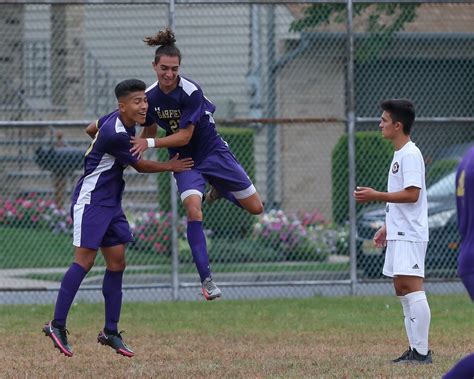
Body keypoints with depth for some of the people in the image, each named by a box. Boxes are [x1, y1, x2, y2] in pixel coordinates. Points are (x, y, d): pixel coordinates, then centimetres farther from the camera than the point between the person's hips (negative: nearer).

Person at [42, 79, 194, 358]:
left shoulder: (124, 122, 5)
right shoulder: (115, 135, -24)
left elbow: (91, 128, 25)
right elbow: (140, 166, -9)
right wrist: (170, 166, 6)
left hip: (111, 203, 10)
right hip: (91, 199, -10)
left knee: (117, 264, 7)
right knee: (85, 260, -15)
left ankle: (111, 332, 11)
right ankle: (57, 325, -14)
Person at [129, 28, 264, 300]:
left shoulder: (191, 92, -25)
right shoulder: (149, 97, -9)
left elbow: (184, 136, -24)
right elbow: (149, 132, 8)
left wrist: (150, 143, -30)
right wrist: (137, 150, -5)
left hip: (213, 152, -2)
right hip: (185, 161, 2)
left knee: (255, 208, 2)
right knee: (193, 211, -24)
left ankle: (219, 191, 35)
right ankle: (206, 279, -22)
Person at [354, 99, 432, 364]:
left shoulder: (410, 154, -13)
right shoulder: (400, 155, 18)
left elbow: (412, 194, -22)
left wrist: (376, 196, -18)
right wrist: (387, 227, 23)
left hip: (410, 233, -11)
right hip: (399, 233, 11)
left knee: (410, 286, -14)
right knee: (401, 288, 11)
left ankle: (422, 351, -16)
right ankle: (415, 349, 13)